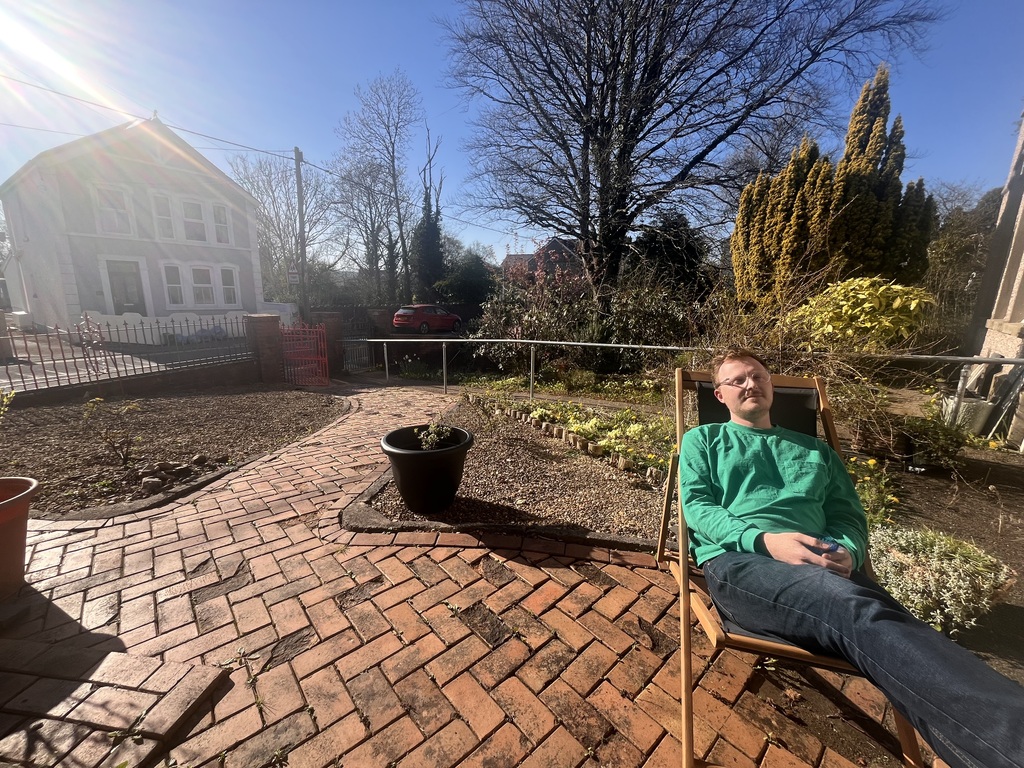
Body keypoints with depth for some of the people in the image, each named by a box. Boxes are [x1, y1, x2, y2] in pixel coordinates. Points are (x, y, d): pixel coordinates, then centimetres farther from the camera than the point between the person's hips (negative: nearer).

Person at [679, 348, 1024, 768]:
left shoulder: (816, 450, 29)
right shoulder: (702, 440, 16)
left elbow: (850, 516, 21)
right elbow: (696, 505, 3)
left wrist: (846, 552, -4)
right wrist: (765, 539, -14)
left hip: (821, 569, 4)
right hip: (738, 562, -3)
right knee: (857, 610, -35)